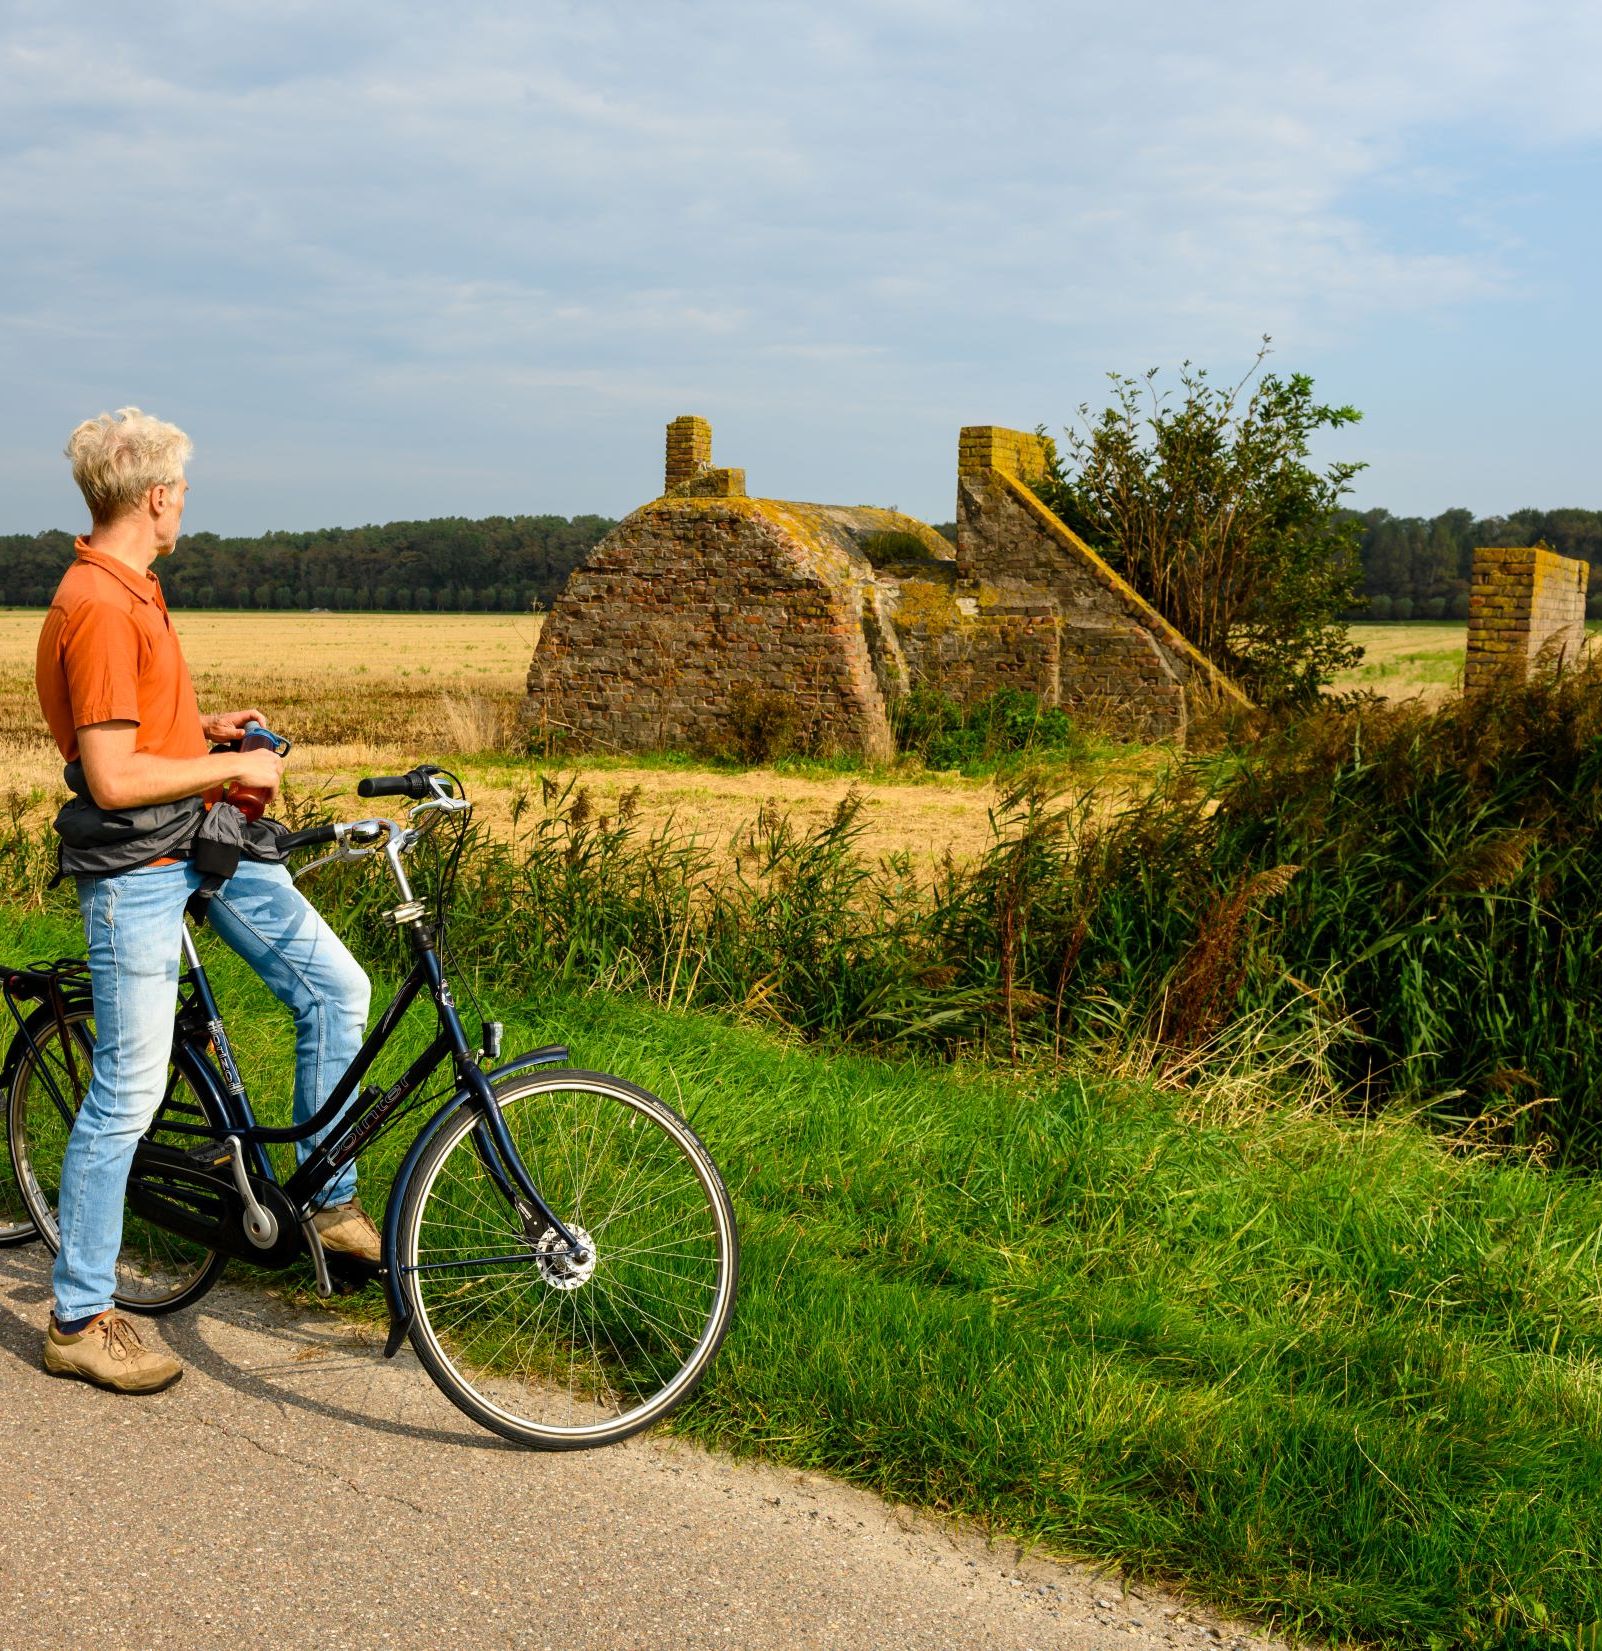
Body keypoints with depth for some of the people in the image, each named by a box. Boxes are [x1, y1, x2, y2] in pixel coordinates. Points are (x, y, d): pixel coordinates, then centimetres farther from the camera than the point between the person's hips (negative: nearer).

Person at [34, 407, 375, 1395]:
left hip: (205, 838, 9)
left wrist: (205, 727, 11)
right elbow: (113, 776, -26)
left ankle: (327, 1200, 23)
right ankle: (81, 1321, 11)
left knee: (335, 984, 8)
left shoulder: (132, 590, 11)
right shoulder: (97, 608, -21)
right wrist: (233, 765, -15)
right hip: (136, 868, -9)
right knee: (130, 1092, -3)